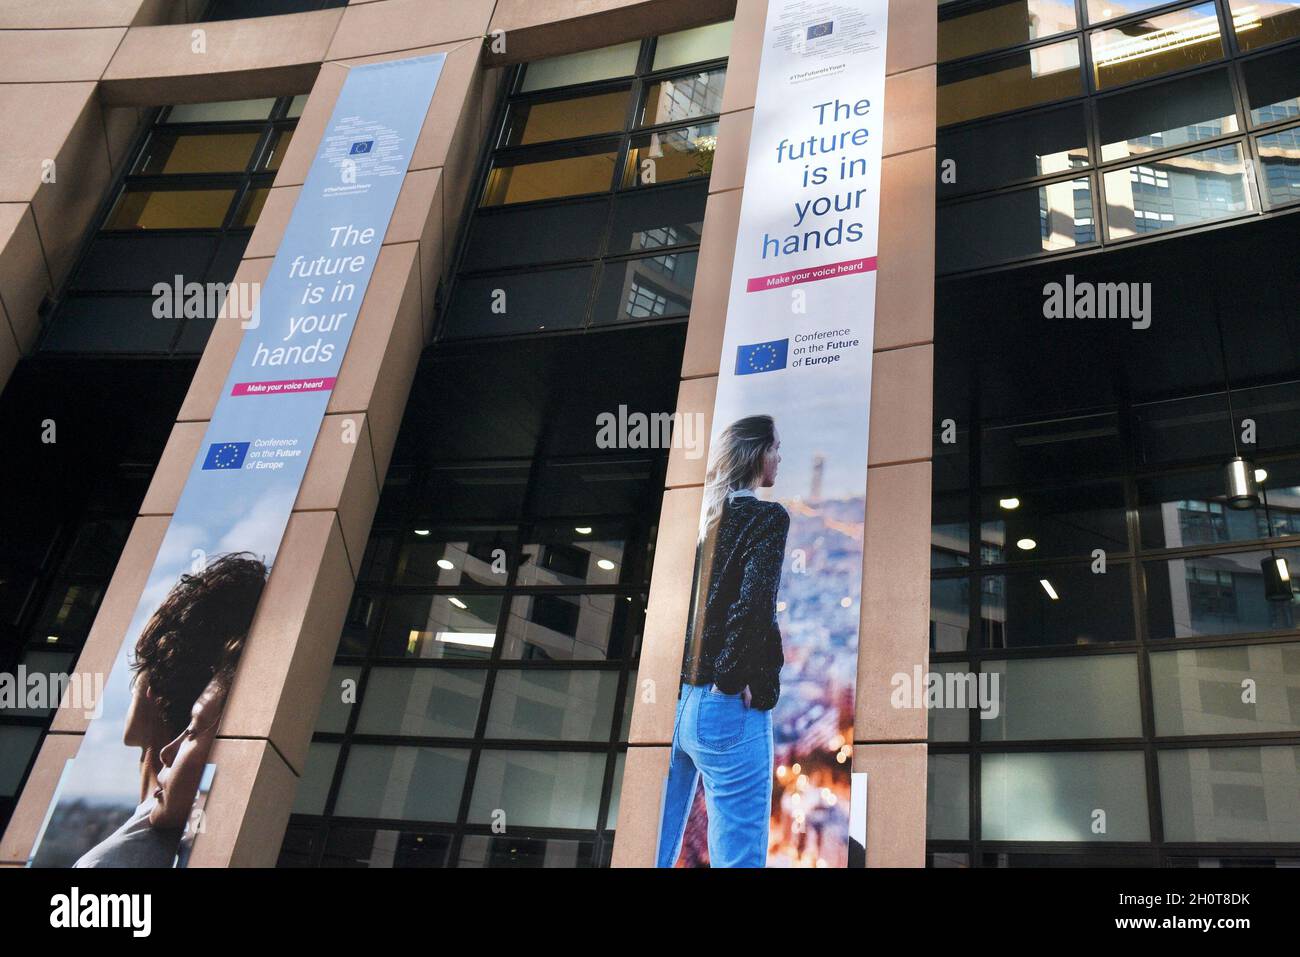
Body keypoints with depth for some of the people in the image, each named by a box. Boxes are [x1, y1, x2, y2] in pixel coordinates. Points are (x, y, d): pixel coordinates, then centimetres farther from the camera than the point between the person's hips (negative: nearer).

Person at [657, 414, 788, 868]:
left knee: (657, 849, 13)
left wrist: (678, 679, 11)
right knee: (737, 853, 0)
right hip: (727, 709, -6)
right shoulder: (768, 517, -3)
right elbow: (753, 602, -16)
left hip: (672, 701, 6)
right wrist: (731, 676, -7)